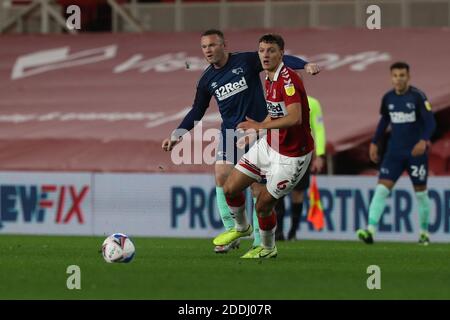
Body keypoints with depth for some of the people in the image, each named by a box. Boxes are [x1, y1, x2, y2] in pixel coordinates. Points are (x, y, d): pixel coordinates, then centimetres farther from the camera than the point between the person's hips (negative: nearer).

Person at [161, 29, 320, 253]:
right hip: (230, 132, 4)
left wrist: (305, 65, -28)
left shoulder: (246, 61, -7)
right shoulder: (207, 80, 5)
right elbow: (197, 111, 17)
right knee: (221, 176, -14)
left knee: (258, 185, -4)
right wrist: (177, 134, 10)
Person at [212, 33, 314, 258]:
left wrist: (261, 126, -40)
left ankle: (268, 248, 28)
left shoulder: (288, 79, -24)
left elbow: (294, 118, -36)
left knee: (263, 205, -1)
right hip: (268, 145, 8)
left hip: (291, 156, -8)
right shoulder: (269, 78, 5)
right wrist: (255, 132, 23)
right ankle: (241, 228, 38)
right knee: (230, 188, 8)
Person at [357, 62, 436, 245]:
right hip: (394, 152, 4)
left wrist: (424, 140, -30)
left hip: (416, 153, -4)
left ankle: (424, 233, 24)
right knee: (382, 188, -11)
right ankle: (370, 230, -20)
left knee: (420, 192, 7)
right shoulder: (388, 98, 4)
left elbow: (430, 122, -14)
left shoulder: (417, 97, -11)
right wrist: (374, 142, 15)